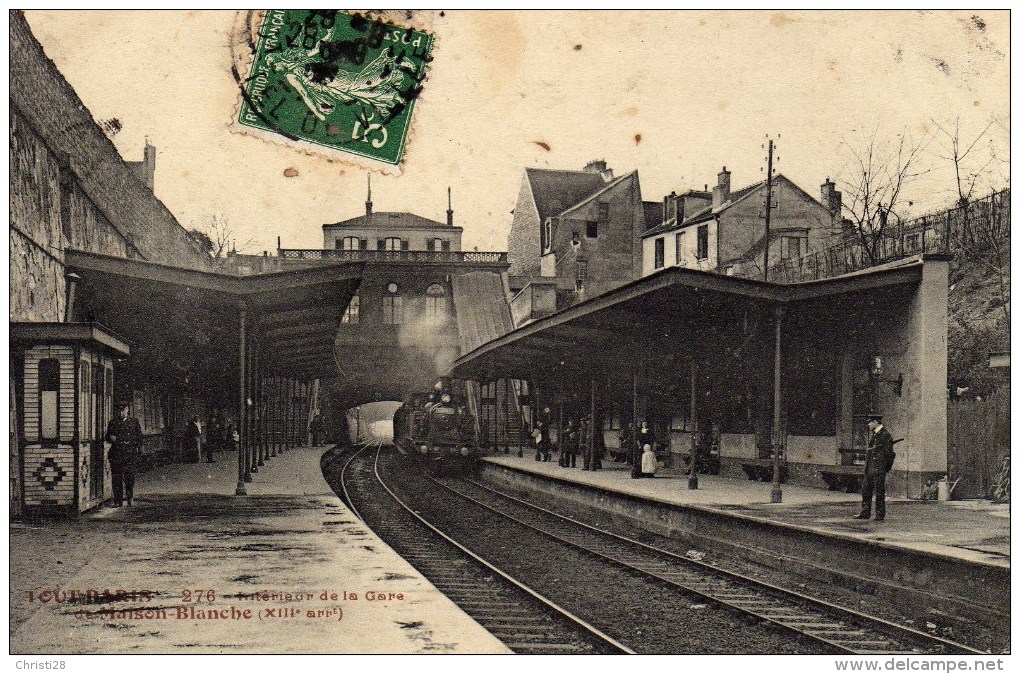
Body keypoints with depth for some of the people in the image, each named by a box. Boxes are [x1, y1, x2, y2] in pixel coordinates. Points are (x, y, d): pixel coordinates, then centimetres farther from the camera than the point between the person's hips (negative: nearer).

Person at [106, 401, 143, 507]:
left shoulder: (134, 421, 9)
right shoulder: (113, 422, 11)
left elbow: (139, 437, 13)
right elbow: (108, 437, 17)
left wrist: (138, 448, 1)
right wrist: (111, 438, -5)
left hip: (130, 453, -1)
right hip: (116, 453, 1)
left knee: (130, 475, -7)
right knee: (116, 477, 0)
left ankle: (130, 496, 16)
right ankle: (118, 501, 6)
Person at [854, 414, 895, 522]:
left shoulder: (885, 435, -12)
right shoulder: (872, 434, 15)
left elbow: (889, 453, -12)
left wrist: (887, 468, -8)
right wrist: (866, 463, 15)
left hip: (879, 468, -9)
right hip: (869, 468, 9)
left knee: (879, 492, -2)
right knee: (866, 490, 11)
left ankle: (880, 515, 5)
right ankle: (865, 513, 18)